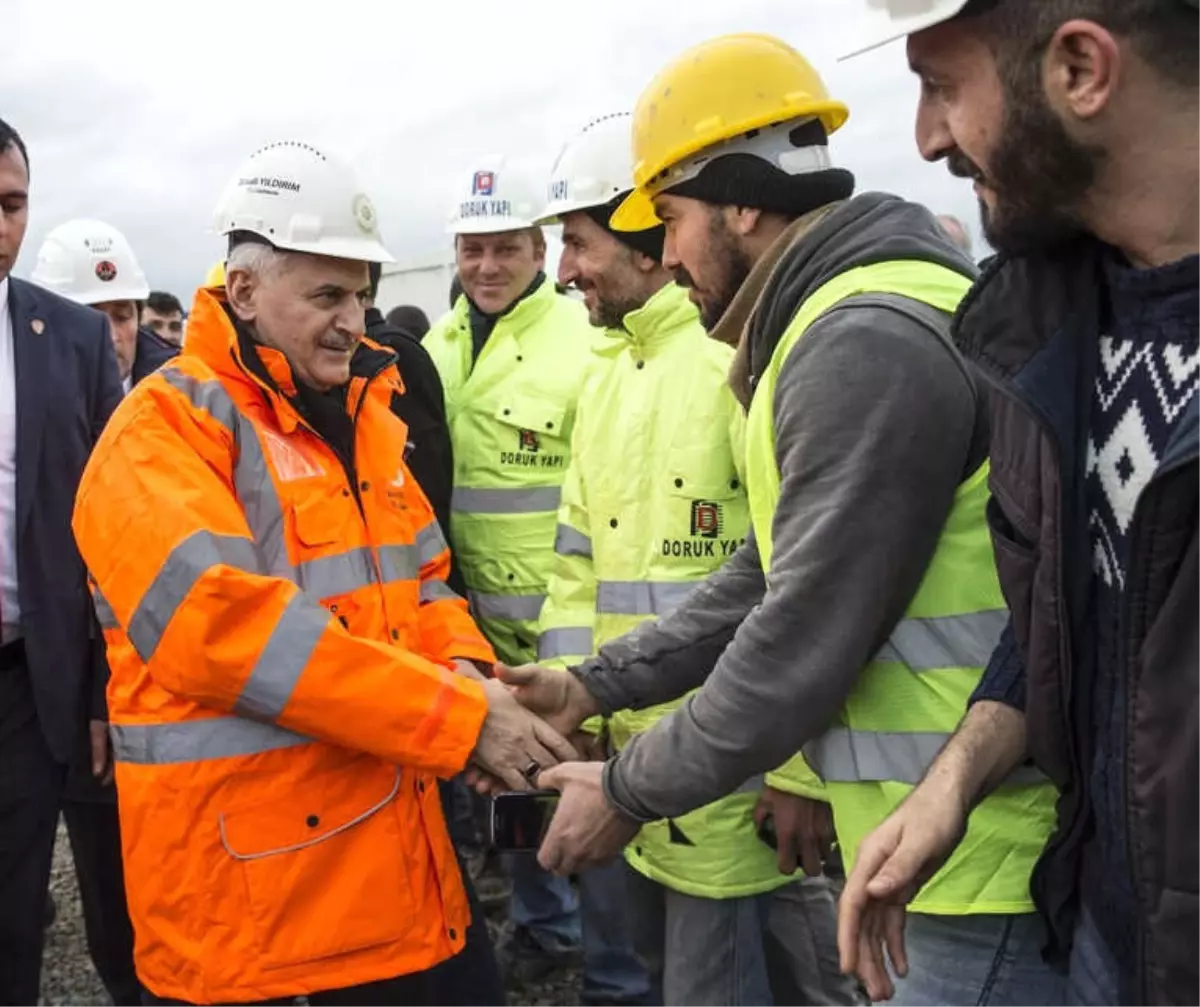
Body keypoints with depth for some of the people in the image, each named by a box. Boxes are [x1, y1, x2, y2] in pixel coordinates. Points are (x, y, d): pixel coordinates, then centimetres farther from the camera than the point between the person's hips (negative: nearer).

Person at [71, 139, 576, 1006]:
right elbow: (225, 623, -24)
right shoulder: (166, 428, -11)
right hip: (245, 866, -7)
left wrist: (468, 673, -7)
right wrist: (459, 717, -24)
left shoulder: (360, 413, 12)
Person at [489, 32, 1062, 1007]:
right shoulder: (842, 326, 12)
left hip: (983, 849, -9)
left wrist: (628, 791, -9)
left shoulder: (867, 343, -22)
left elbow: (806, 639, -23)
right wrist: (595, 684, 12)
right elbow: (769, 577, 16)